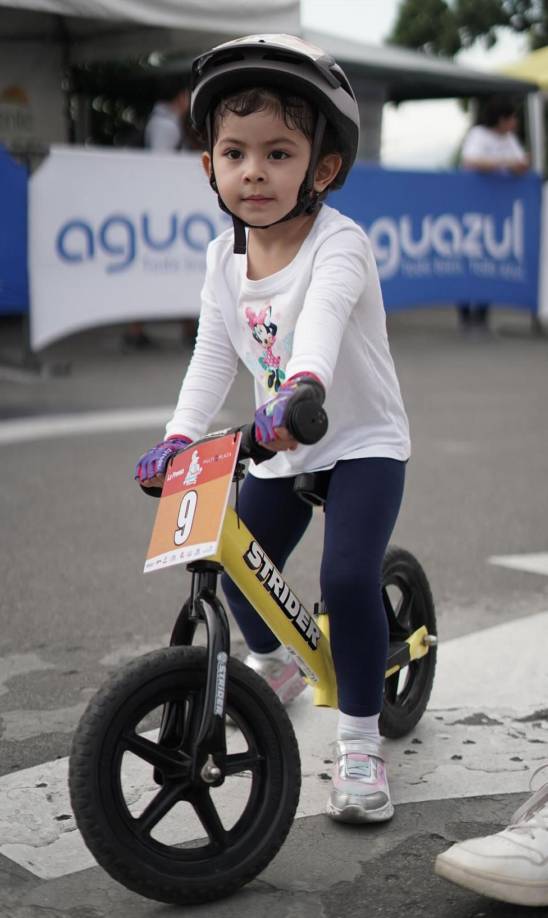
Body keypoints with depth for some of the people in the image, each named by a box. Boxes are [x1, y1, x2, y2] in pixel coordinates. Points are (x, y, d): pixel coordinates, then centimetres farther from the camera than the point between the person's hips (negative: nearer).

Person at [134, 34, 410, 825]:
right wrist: (178, 435, -17)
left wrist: (301, 385, -63)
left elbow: (325, 313, -43)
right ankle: (272, 669, 39)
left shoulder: (339, 242, -22)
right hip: (280, 446, 6)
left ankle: (361, 744, -4)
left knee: (348, 578, -21)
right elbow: (214, 354, -2)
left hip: (362, 440, -6)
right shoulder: (225, 255, -2)